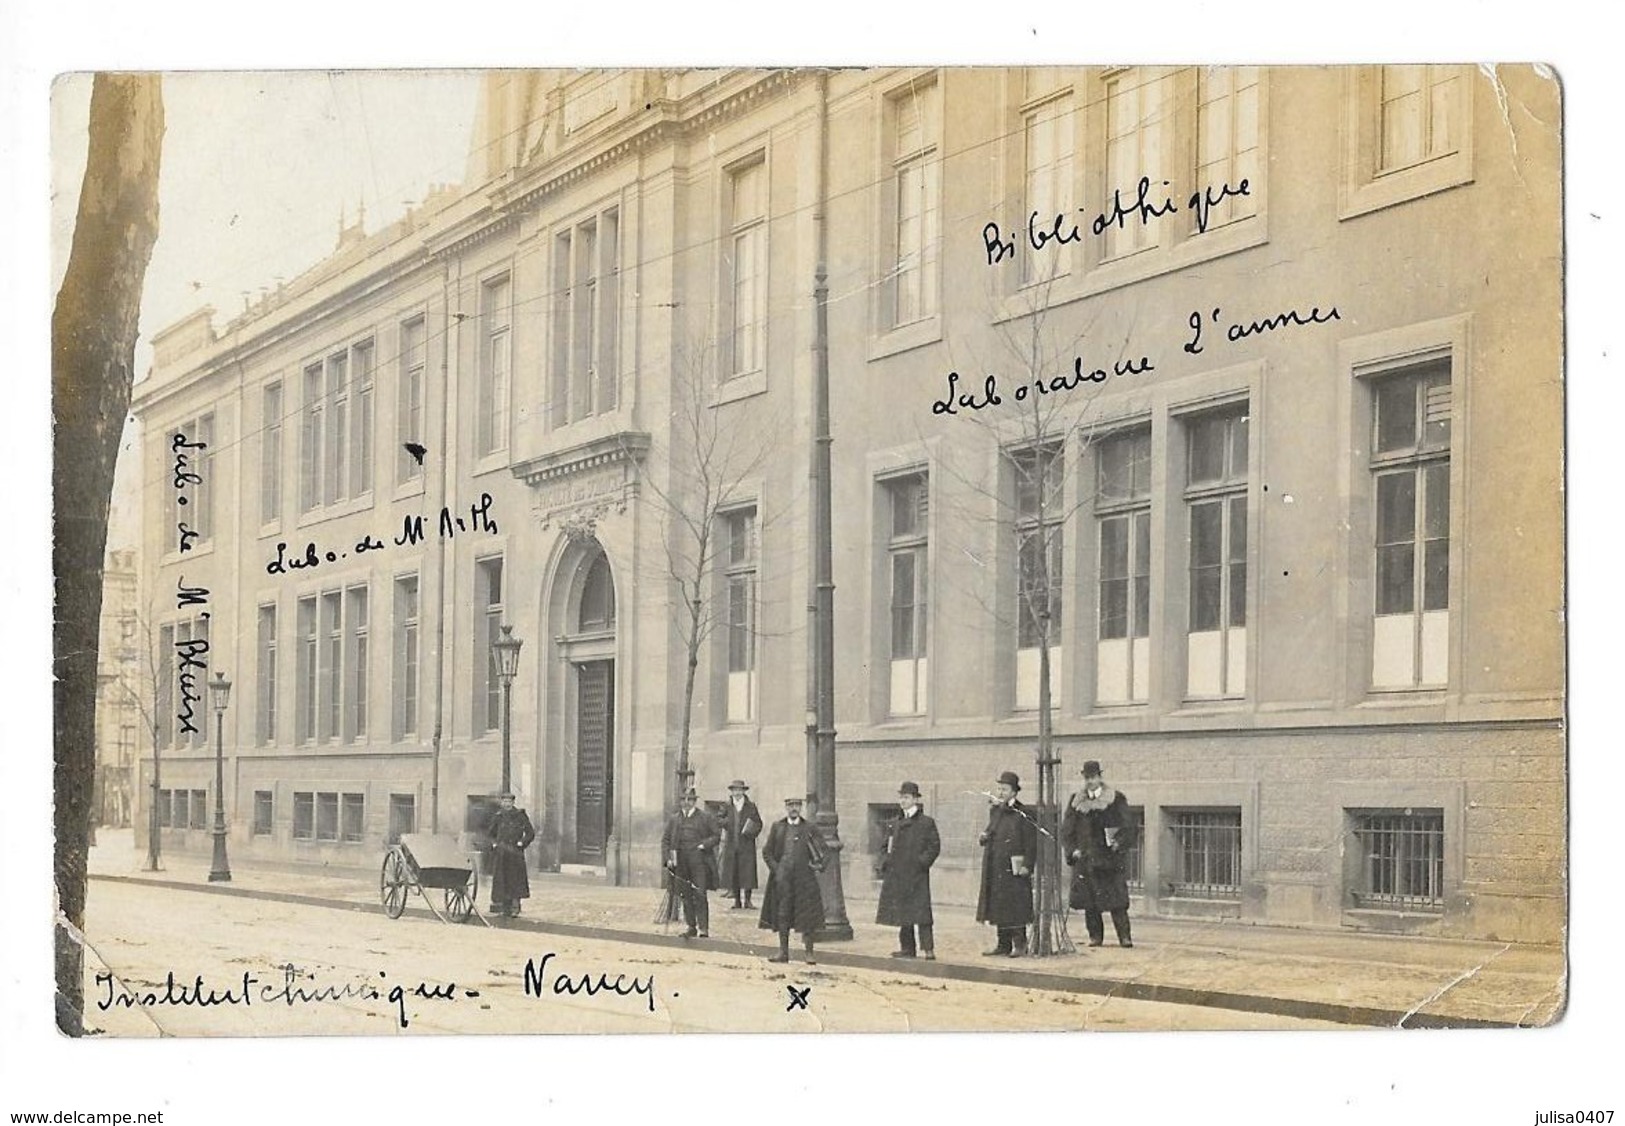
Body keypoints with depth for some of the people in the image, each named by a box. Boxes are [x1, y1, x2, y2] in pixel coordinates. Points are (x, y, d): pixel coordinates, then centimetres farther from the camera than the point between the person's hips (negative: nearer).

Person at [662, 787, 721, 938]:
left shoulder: (706, 817, 4)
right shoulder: (674, 819, 13)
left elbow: (717, 834, 5)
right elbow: (665, 840, 15)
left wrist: (703, 845, -10)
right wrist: (668, 858, 2)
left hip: (699, 861, -4)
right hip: (681, 863, 4)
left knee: (700, 895, -8)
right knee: (685, 896, 7)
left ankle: (703, 928, -6)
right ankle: (691, 927, 15)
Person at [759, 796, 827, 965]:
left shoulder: (809, 828, 5)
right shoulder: (777, 827, 8)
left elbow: (824, 850, 10)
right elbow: (767, 851, 9)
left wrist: (819, 864, -6)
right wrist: (775, 868, -2)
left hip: (804, 878, -1)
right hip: (782, 879, 1)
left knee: (807, 916, -2)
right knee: (782, 915, 5)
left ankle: (809, 952, 5)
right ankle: (783, 952, 13)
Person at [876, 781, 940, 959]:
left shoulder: (926, 823, -1)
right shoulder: (896, 824, 17)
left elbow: (935, 846, -4)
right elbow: (887, 847, 21)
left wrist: (922, 862, -14)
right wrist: (885, 863, 6)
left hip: (917, 875, -6)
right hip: (897, 876, 6)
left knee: (920, 911, -11)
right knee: (903, 911, 9)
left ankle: (927, 948, -13)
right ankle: (907, 948, 16)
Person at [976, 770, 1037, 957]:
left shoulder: (1023, 814, -7)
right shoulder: (995, 811, 14)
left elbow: (1031, 843, -10)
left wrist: (1027, 866, -17)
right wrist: (985, 838, 4)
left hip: (1014, 869, -7)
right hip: (995, 868, 7)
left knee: (1016, 906, -5)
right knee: (999, 905, 9)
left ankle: (1019, 944, 2)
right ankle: (1004, 944, 15)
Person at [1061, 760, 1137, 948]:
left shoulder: (1115, 799, 3)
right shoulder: (1077, 801, 12)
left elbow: (1127, 827, 1)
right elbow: (1066, 829, 13)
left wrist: (1119, 843, -14)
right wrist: (1072, 850, 0)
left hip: (1110, 858, -3)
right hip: (1086, 858, 3)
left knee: (1116, 899, -7)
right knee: (1089, 900, 3)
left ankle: (1124, 936, -5)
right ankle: (1095, 935, 11)